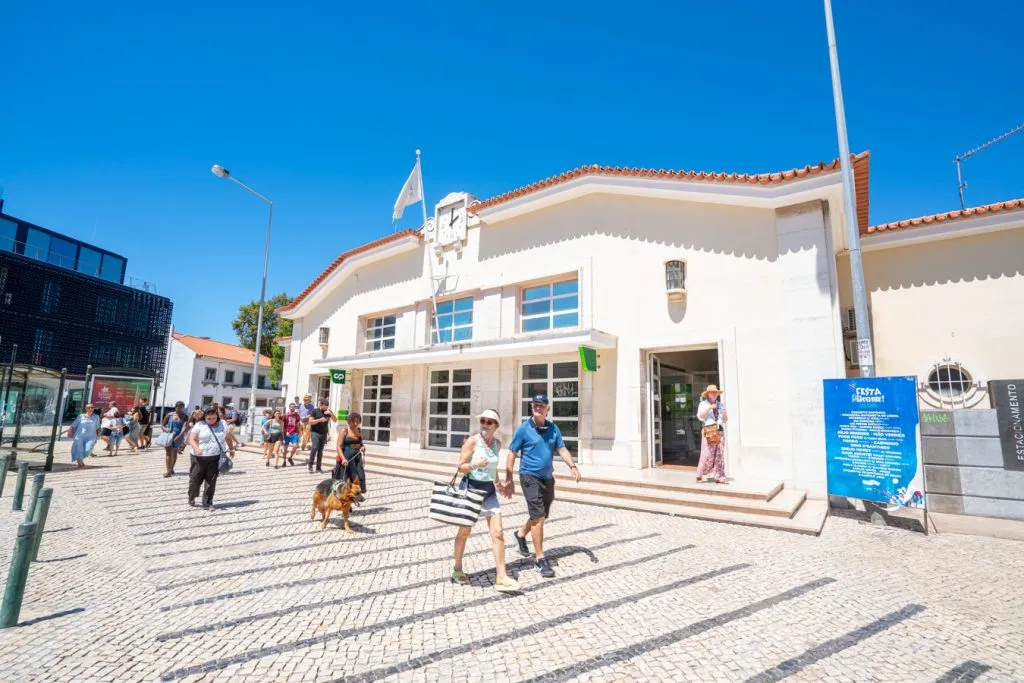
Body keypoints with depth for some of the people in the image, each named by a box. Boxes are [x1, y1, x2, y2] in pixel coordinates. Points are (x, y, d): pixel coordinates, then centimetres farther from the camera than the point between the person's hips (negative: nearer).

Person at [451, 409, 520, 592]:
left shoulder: (497, 443, 4)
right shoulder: (472, 441, -13)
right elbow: (461, 467, -11)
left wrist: (499, 483, 20)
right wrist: (474, 465, -29)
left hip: (489, 490, 5)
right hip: (470, 488, -4)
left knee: (498, 533, -3)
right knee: (464, 532, 10)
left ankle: (501, 578, 4)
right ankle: (457, 570, 31)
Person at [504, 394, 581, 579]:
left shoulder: (553, 428, 4)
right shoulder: (524, 429, -8)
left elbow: (562, 449, 3)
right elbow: (512, 453, -5)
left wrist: (573, 466, -15)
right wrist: (509, 479, -8)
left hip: (548, 478, 5)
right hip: (530, 477, -5)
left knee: (540, 516, 18)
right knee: (538, 516, -10)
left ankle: (521, 534, 45)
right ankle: (541, 560, 1)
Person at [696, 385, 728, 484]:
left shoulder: (721, 405, 18)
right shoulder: (703, 404, 6)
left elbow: (725, 420, 19)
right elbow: (700, 417, -6)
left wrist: (725, 414, -2)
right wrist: (708, 408, -16)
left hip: (720, 431, 4)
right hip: (708, 431, -4)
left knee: (720, 455, 2)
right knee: (707, 454, -7)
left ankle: (719, 477, 6)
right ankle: (700, 475, 4)